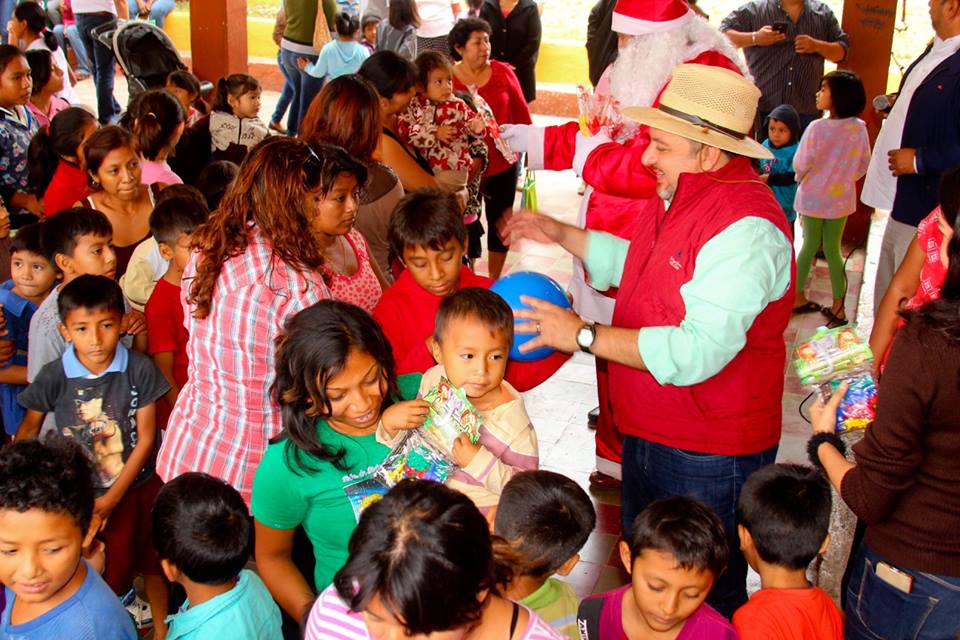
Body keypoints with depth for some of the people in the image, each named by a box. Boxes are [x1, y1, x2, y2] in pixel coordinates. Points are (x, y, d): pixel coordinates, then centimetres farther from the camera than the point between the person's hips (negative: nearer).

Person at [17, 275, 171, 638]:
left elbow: (146, 438, -12)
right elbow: (30, 428, 2)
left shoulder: (140, 370, -17)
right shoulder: (53, 377, -15)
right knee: (107, 574, 10)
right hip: (85, 494, -1)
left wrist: (112, 498, -13)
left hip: (140, 486, 1)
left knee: (152, 563, 19)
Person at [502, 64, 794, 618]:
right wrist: (560, 234, 19)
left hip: (708, 454, -9)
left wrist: (584, 335, -30)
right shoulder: (677, 196, 5)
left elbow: (697, 352, -35)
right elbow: (638, 267, 25)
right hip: (648, 433, 10)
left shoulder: (746, 228, -28)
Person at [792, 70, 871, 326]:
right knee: (832, 249, 13)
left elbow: (801, 164, -14)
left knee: (810, 245, 15)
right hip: (841, 198, 3)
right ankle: (838, 307, 14)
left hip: (813, 198, -3)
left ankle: (798, 297, 25)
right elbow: (864, 164, 2)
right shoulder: (859, 128, -9)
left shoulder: (817, 128, -21)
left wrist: (801, 179, 7)